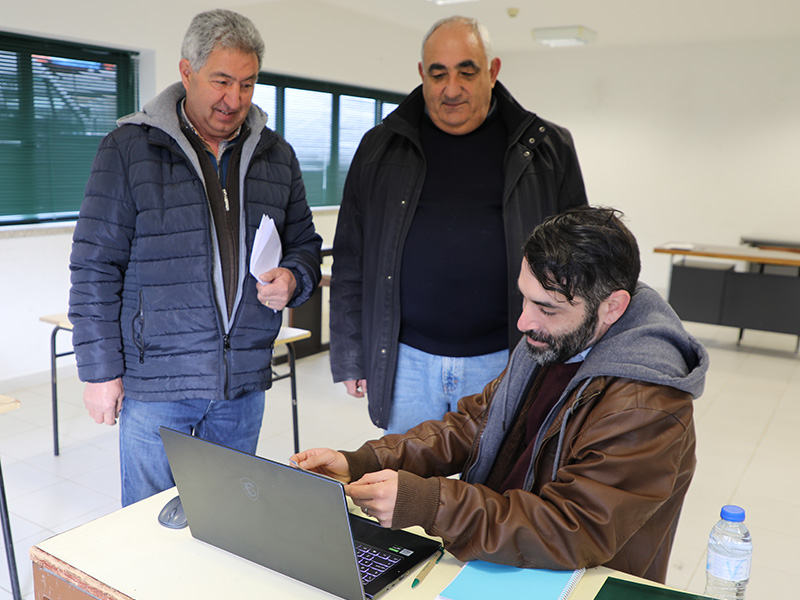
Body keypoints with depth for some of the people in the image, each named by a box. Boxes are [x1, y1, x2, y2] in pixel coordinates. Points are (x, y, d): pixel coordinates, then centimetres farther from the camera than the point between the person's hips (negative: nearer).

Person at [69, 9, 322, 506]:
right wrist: (100, 370, -6)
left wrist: (292, 280, -7)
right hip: (157, 378, -3)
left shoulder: (276, 155, 8)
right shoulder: (128, 149, -4)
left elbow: (305, 245, 16)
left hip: (245, 381, 4)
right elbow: (96, 267, -4)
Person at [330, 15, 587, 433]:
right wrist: (350, 358, 4)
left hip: (504, 364, 0)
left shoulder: (548, 149, 2)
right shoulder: (380, 148, 5)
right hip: (406, 361, 1)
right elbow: (351, 262, 6)